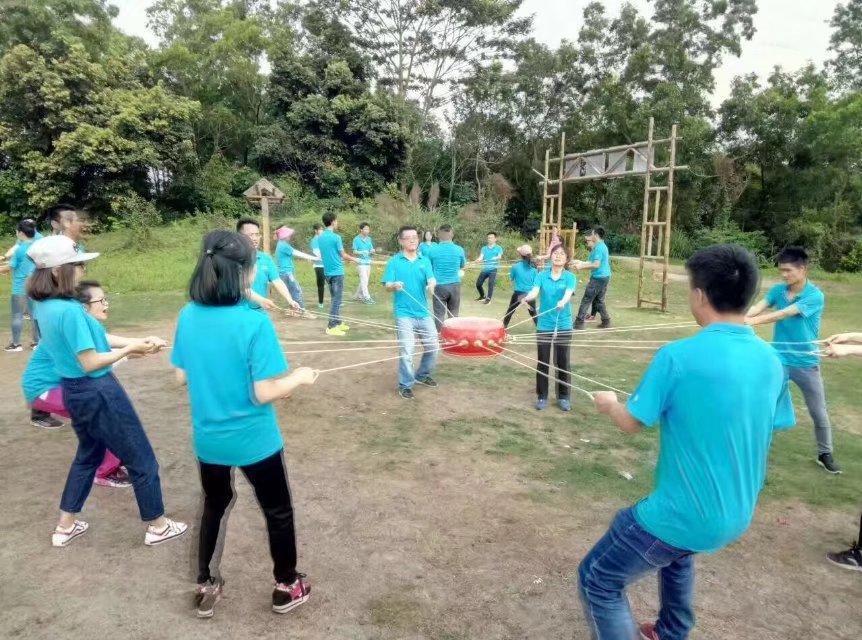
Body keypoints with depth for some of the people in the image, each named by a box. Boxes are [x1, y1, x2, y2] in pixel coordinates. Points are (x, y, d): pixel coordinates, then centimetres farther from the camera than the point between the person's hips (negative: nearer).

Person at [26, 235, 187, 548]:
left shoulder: (44, 307, 2)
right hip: (98, 393, -9)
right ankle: (158, 527, 22)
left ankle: (65, 527, 38)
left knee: (88, 454, 28)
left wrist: (126, 346, 6)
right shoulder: (69, 310, -27)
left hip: (74, 390, 9)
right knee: (141, 460, 7)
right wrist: (130, 349, -15)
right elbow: (90, 363, -25)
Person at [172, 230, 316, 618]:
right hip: (253, 440, -5)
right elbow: (264, 394, -23)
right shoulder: (254, 322, -25)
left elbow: (181, 377, 3)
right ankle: (286, 588, 36)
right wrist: (299, 378, -6)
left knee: (214, 506, 28)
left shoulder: (188, 317, -7)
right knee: (278, 511, 18)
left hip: (208, 438, 5)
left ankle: (205, 588, 41)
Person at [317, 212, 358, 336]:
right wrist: (354, 259, 10)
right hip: (337, 272, -7)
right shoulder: (336, 237, -14)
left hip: (327, 272, 7)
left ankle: (338, 323, 24)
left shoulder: (320, 238, 7)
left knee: (335, 299, 17)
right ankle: (331, 327, -3)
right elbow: (343, 255, -8)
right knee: (337, 300, -3)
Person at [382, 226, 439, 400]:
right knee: (406, 351, -8)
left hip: (423, 312, 4)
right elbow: (387, 285, -6)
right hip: (404, 313, -4)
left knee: (432, 347, 11)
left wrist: (432, 284, -28)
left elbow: (432, 280, -5)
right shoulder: (394, 261, -2)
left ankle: (422, 375, 34)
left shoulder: (424, 261, 7)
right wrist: (394, 285, -29)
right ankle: (405, 385, 9)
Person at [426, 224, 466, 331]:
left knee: (439, 315, 3)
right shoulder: (459, 249, -3)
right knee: (454, 315, 12)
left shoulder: (432, 250, -8)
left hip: (439, 286, -2)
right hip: (455, 285, 2)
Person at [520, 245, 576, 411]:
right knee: (543, 363, 6)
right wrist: (527, 298, -37)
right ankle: (542, 397, 19)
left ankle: (564, 397, 20)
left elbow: (568, 294, -19)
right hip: (544, 325, 1)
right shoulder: (541, 275, 1)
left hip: (563, 326, -1)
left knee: (563, 363, 6)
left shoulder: (570, 277, -2)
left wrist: (562, 302, -41)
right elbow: (534, 291, -14)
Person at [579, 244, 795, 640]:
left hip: (686, 515, -7)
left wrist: (609, 404, 12)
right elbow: (770, 430, 11)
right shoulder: (770, 361, -2)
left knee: (597, 580, 10)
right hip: (737, 516, 8)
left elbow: (632, 424, -11)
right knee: (676, 553, 38)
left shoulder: (678, 356, -22)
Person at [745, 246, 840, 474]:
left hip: (806, 363, -2)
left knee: (819, 413, 13)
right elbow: (757, 308, -18)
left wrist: (752, 321, -39)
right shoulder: (778, 290, -3)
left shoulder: (815, 296, -18)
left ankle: (825, 454, 33)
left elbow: (783, 314, -29)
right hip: (778, 360, 2)